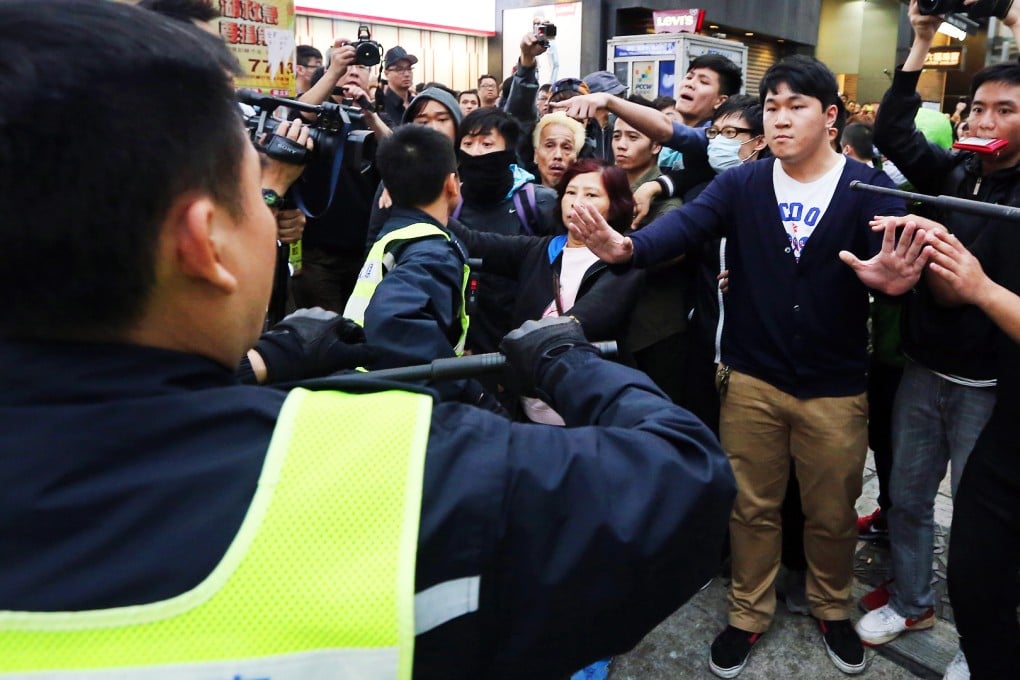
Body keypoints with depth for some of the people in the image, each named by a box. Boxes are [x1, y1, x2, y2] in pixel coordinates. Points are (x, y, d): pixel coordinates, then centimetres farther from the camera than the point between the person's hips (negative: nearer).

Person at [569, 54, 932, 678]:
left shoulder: (869, 188, -6)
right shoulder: (741, 185, -3)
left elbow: (898, 258, -18)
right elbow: (686, 224, -19)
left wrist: (895, 276, -43)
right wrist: (630, 247, -41)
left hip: (836, 388, 0)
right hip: (752, 380, 1)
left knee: (832, 514, 18)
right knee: (753, 507, 16)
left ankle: (832, 608, 45)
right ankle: (749, 613, 37)